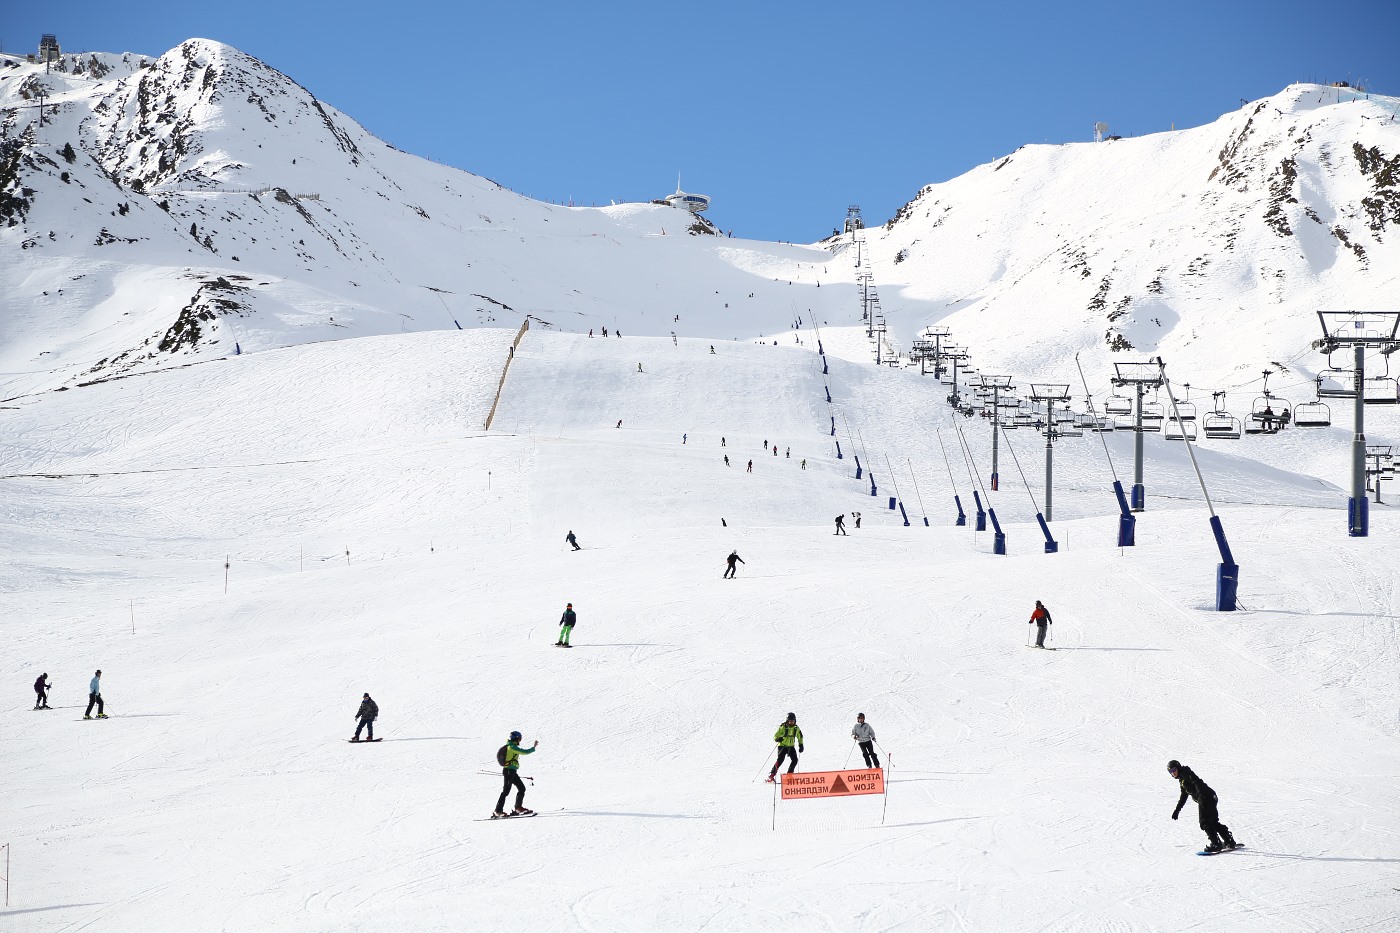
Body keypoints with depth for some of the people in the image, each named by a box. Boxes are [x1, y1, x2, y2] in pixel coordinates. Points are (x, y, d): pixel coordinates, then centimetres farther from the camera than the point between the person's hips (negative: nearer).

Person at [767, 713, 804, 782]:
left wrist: (801, 745, 12)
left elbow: (800, 737, 20)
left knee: (795, 760, -11)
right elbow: (775, 736, -11)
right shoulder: (783, 727, -12)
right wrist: (778, 739, -34)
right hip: (782, 746, -5)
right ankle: (772, 775, -19)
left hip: (791, 746, 5)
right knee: (780, 760, -22)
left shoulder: (796, 728, 2)